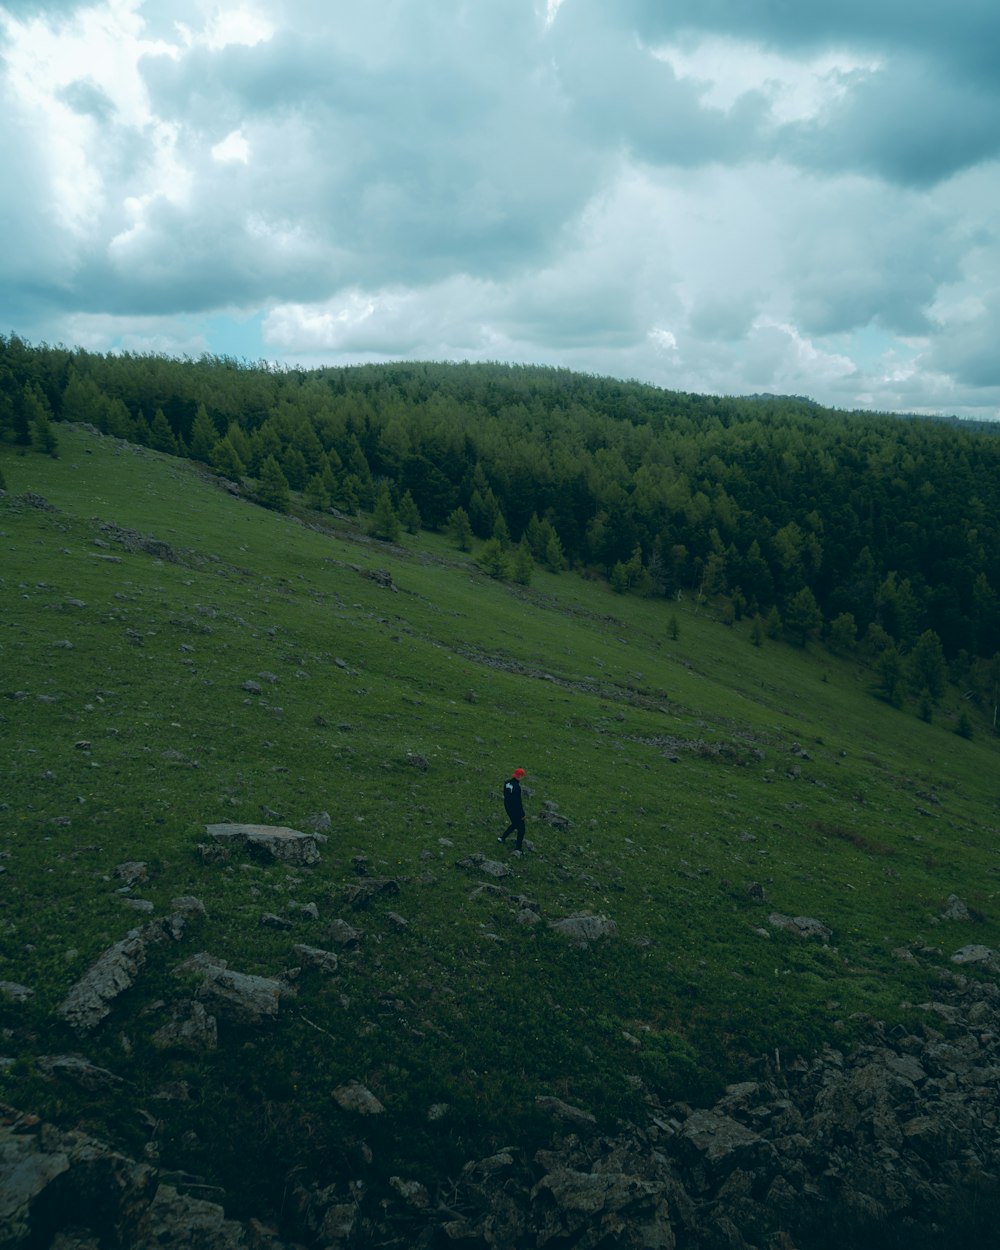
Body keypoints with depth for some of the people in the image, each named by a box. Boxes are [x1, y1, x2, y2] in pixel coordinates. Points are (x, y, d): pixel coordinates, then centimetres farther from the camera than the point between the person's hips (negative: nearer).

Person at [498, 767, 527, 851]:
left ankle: (502, 837, 31)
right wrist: (522, 814, -15)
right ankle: (517, 848, 12)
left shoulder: (507, 782, -2)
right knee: (521, 829, 8)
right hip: (515, 809, -8)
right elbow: (518, 802, -23)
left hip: (507, 806, 8)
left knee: (514, 824, 30)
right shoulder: (516, 786, -27)